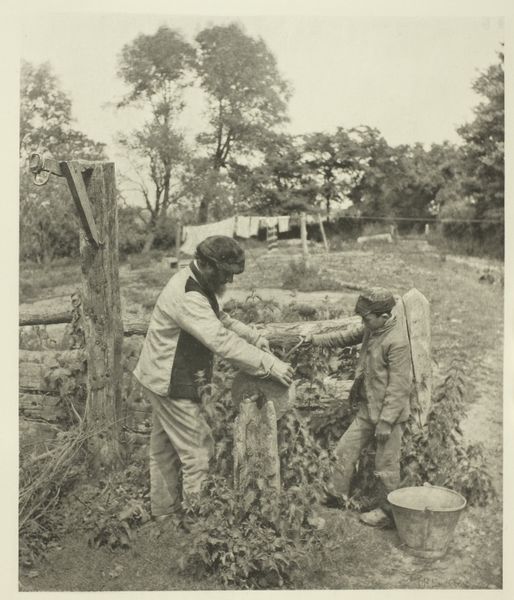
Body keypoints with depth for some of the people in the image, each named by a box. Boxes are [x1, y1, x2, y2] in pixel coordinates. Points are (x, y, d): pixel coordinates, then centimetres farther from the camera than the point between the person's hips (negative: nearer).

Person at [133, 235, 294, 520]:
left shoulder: (198, 284, 4)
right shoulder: (188, 298, -29)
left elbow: (222, 320, 12)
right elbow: (222, 341, -36)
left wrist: (257, 339, -2)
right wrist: (270, 364, -35)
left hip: (163, 379, 11)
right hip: (171, 384, -11)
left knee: (164, 448, 21)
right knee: (197, 451, -1)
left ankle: (164, 508, 37)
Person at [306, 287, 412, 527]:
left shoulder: (397, 341, -23)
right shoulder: (372, 330, 3)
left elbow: (398, 386, -23)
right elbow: (346, 337, 21)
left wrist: (386, 421, -21)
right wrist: (314, 339, 18)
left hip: (389, 411, -9)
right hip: (367, 408, 9)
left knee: (386, 466, 6)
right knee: (346, 448, 15)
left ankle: (387, 511, 23)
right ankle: (337, 493, 32)